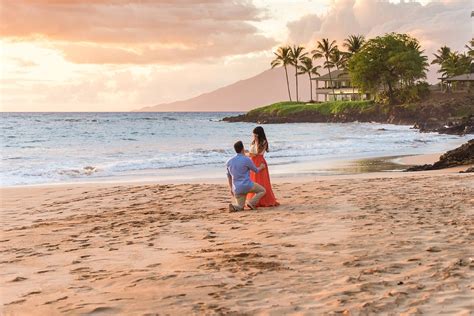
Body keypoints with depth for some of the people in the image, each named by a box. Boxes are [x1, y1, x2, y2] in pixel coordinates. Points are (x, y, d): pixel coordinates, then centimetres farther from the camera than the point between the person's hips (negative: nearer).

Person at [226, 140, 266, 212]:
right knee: (262, 190, 19)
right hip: (247, 186, -5)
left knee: (240, 207, 15)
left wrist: (231, 189, 28)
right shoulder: (246, 160, -8)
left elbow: (229, 176, 18)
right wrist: (261, 167, 30)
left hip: (237, 189, 5)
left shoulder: (229, 162, 8)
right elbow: (256, 170, 7)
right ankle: (251, 202, -6)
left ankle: (233, 207, -20)